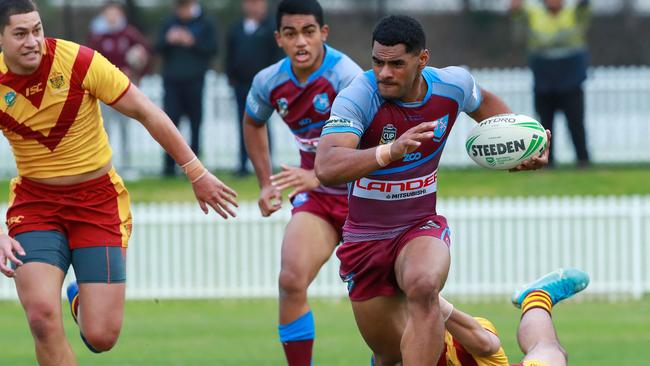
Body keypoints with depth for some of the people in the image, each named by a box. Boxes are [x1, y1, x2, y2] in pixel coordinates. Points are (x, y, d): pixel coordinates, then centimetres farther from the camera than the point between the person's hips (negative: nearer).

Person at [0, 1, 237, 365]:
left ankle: (81, 302, 30)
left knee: (101, 336, -8)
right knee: (42, 315, -22)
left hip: (98, 199, -1)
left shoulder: (80, 62, -16)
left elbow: (146, 112, -7)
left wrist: (197, 173, -3)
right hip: (34, 202, 1)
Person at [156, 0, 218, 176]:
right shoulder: (169, 24, 11)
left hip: (194, 82, -2)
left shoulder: (206, 24, 3)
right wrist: (168, 40, -13)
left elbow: (213, 49, -4)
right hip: (172, 81, 2)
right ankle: (169, 165, -3)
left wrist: (193, 42, -15)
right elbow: (158, 48, 8)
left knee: (195, 124, 2)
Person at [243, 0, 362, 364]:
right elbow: (253, 123, 21)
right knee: (291, 280, -15)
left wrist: (317, 176, -45)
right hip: (315, 197, 4)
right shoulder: (270, 82, -3)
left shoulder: (346, 76, -23)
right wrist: (266, 182, 17)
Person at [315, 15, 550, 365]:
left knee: (423, 287, -36)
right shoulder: (357, 98, -23)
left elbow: (485, 103, 18)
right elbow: (326, 169, -40)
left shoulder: (453, 84, -10)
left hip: (421, 228, 1)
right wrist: (390, 151, -54)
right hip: (365, 238, -1)